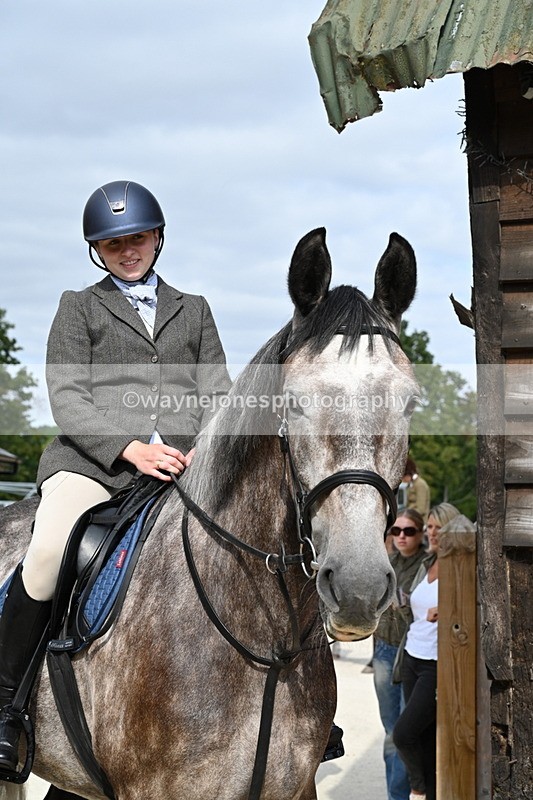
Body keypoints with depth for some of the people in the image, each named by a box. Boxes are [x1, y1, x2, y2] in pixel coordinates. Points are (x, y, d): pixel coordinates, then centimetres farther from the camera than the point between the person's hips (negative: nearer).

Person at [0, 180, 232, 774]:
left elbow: (216, 393, 16)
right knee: (49, 553, -31)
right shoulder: (79, 308, 18)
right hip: (93, 459, -2)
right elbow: (66, 397, 4)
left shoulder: (193, 310, 26)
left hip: (185, 468, 3)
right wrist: (129, 447, -13)